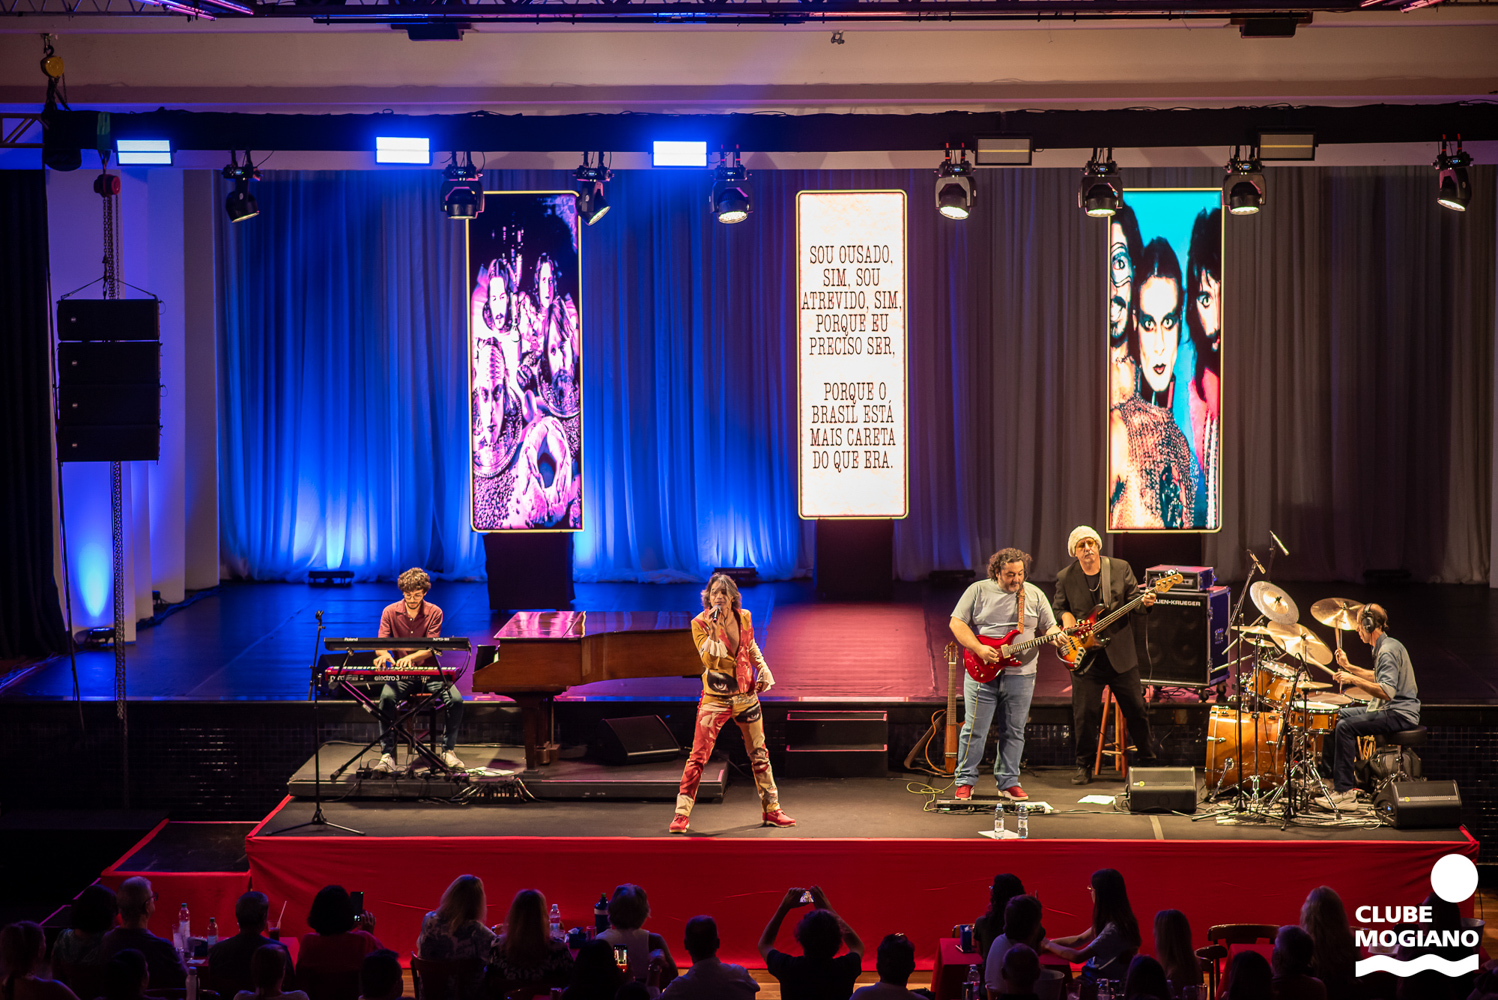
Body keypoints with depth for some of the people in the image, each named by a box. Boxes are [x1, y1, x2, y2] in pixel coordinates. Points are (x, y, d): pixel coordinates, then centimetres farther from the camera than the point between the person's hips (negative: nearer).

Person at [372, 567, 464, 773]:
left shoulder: (434, 613, -2)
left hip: (429, 671, 1)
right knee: (387, 697, -33)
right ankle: (387, 754, -29)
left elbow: (432, 648, -11)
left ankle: (448, 750, -7)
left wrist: (410, 657, -32)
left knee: (456, 700, -25)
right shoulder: (390, 612, 1)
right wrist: (383, 654, -33)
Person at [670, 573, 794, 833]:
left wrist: (763, 670, 10)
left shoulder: (743, 617, -1)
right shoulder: (700, 623, -13)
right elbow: (710, 660, -23)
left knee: (759, 754, 12)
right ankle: (681, 815, -3)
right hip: (715, 698, -4)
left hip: (746, 694, 4)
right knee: (698, 757, -8)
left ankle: (772, 810, 24)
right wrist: (713, 632, -35)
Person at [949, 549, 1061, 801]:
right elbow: (956, 622, -2)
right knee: (974, 730, -3)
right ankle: (965, 781, 6)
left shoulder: (1035, 595, 9)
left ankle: (1008, 783, 15)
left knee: (1014, 731, 6)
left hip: (1020, 675, 2)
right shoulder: (978, 591, 1)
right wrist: (979, 649, -14)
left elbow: (1049, 627, 12)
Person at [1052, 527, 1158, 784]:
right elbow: (1060, 608, 14)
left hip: (1120, 654, 0)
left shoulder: (1120, 569, 0)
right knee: (1085, 713, 1)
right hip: (1085, 657, 0)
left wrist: (1144, 602, -19)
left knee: (1136, 710, 4)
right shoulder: (1065, 578, 1)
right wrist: (1066, 617, -8)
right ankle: (1084, 766, 16)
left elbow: (1133, 599, 3)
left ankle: (1146, 762, 18)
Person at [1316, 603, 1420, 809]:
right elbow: (1378, 677, 29)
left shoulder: (1388, 651, -20)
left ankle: (1345, 791, -21)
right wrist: (1348, 667, 25)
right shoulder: (1384, 646, 13)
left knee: (1346, 727, -22)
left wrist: (1354, 680, -26)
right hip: (1389, 709, 11)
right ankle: (1332, 775, 20)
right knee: (1339, 715, 16)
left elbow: (1387, 691, -31)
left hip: (1400, 714, -11)